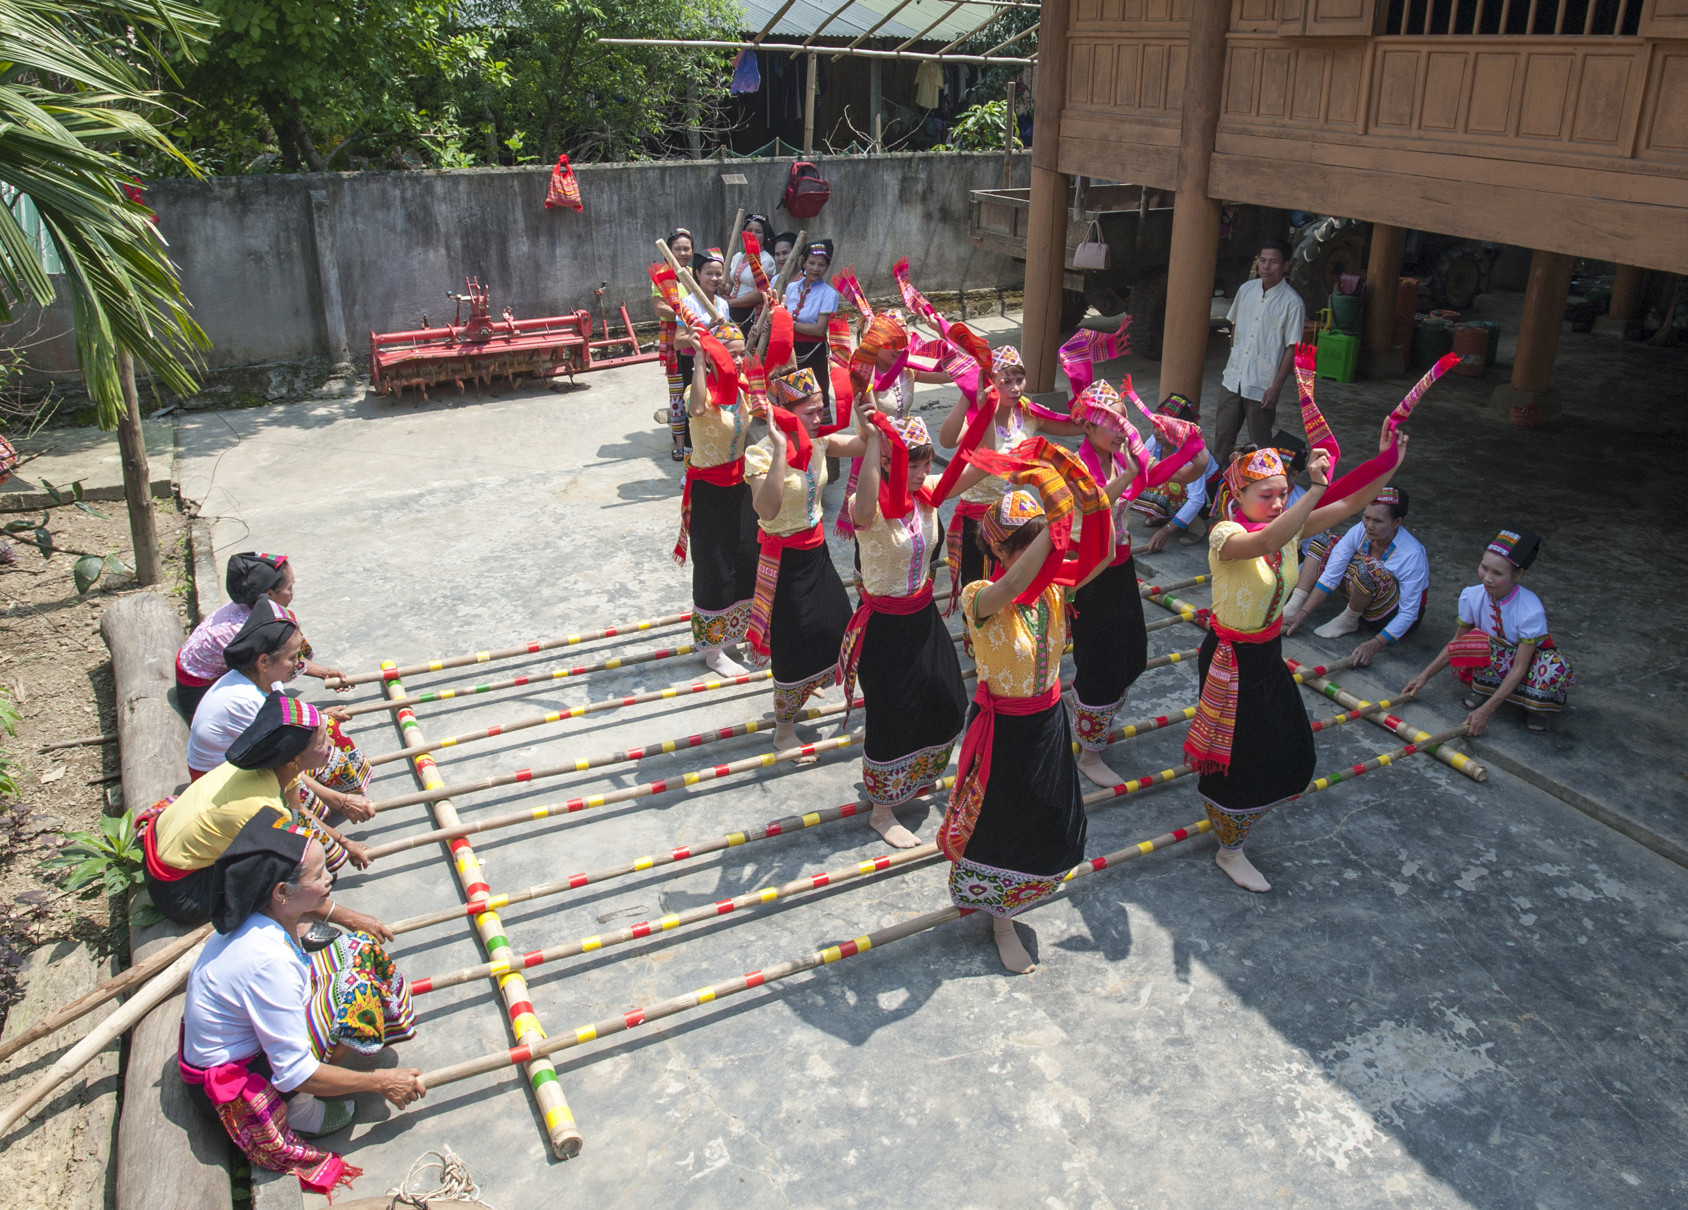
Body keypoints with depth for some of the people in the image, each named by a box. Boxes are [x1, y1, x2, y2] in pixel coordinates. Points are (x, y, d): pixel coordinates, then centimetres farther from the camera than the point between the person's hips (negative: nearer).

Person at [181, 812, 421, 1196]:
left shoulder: (262, 914, -13)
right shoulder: (267, 961, -37)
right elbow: (294, 1075, -30)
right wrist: (379, 1082, -21)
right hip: (233, 1076, -8)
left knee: (360, 950, 1)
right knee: (356, 989, -25)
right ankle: (300, 1109, -5)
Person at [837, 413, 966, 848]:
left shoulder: (928, 497, -4)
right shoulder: (871, 509, -24)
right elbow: (864, 509, -50)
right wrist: (873, 438, -51)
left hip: (923, 616, 7)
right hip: (885, 625, -7)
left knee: (944, 705, 19)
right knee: (891, 715, 5)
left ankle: (910, 779, 48)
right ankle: (882, 811, 27)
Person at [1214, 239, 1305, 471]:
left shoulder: (1292, 302, -12)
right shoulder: (1246, 289, 4)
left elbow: (1292, 348, -11)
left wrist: (1276, 386, -14)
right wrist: (1233, 361, 15)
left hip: (1262, 385, -5)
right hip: (1233, 377, 5)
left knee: (1260, 441, 5)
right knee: (1223, 431, 12)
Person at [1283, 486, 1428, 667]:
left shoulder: (1412, 555, -28)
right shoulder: (1360, 532, -14)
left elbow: (1409, 614, -26)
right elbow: (1331, 576, -15)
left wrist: (1375, 644, -38)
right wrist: (1302, 614, -22)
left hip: (1396, 615, -6)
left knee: (1368, 566, -37)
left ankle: (1349, 620, -11)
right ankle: (1294, 605, -16)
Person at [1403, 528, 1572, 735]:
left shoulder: (1531, 610, -30)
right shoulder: (1472, 596, -17)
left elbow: (1519, 668, -29)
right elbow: (1457, 643, -2)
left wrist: (1486, 710, -34)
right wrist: (1425, 676, -11)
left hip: (1528, 657, -2)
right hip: (1490, 658, 2)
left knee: (1555, 671, -37)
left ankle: (1535, 706, -6)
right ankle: (1482, 686, -6)